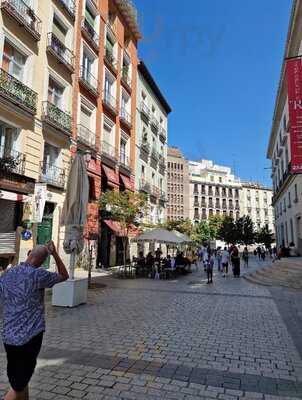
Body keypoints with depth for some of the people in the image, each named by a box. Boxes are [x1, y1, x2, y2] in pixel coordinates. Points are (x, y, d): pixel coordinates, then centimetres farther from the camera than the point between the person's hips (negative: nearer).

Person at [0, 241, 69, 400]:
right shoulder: (37, 274, -14)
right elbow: (64, 276, -1)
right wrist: (54, 253, -2)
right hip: (30, 337, -6)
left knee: (20, 381, 21)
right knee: (18, 386, 6)